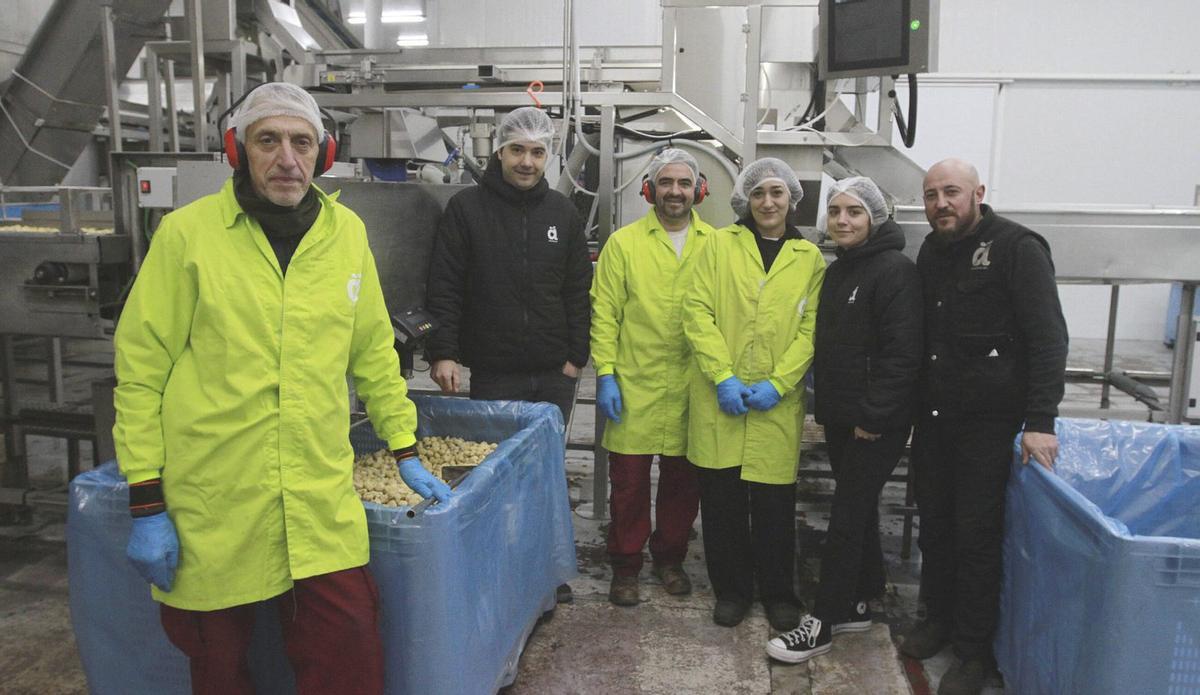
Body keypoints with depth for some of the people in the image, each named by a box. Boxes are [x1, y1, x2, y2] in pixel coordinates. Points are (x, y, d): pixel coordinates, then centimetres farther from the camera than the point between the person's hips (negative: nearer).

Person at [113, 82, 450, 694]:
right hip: (210, 511, -2)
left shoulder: (346, 232, 5)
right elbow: (140, 372, -4)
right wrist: (146, 502, -5)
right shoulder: (187, 232, -5)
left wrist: (406, 453, 13)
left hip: (322, 505, 2)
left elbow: (373, 353, 13)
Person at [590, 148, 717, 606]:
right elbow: (604, 313, -1)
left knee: (683, 480, 12)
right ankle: (625, 566, 22)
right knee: (629, 480, 6)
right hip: (634, 387, -1)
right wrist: (605, 374, -7)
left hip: (691, 388, 2)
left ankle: (670, 557, 32)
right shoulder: (624, 243, 1)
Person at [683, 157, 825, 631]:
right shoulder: (720, 244, 5)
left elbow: (810, 329, 3)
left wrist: (778, 383, -10)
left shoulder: (809, 258, 8)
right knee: (722, 499, 7)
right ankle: (732, 589, 25)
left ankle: (778, 593, 26)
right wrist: (722, 377, -11)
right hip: (719, 399, 0)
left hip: (777, 403, 0)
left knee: (775, 503, 7)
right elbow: (698, 312, -2)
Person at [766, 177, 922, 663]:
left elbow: (901, 353, -20)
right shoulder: (837, 271, 14)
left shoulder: (895, 270, -13)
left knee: (848, 516, -3)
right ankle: (860, 604, 29)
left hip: (877, 423, -8)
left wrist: (873, 415, -21)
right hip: (840, 417, 8)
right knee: (858, 509, 16)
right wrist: (825, 405, 14)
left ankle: (824, 622, 6)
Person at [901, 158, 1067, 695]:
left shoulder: (1016, 248, -10)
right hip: (933, 415, 6)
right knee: (935, 523, 14)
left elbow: (1048, 338, -14)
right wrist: (913, 403, 12)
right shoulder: (931, 252, 11)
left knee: (976, 534, 1)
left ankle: (975, 650, 17)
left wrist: (1040, 421, -20)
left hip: (988, 420, -6)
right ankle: (938, 617, 33)